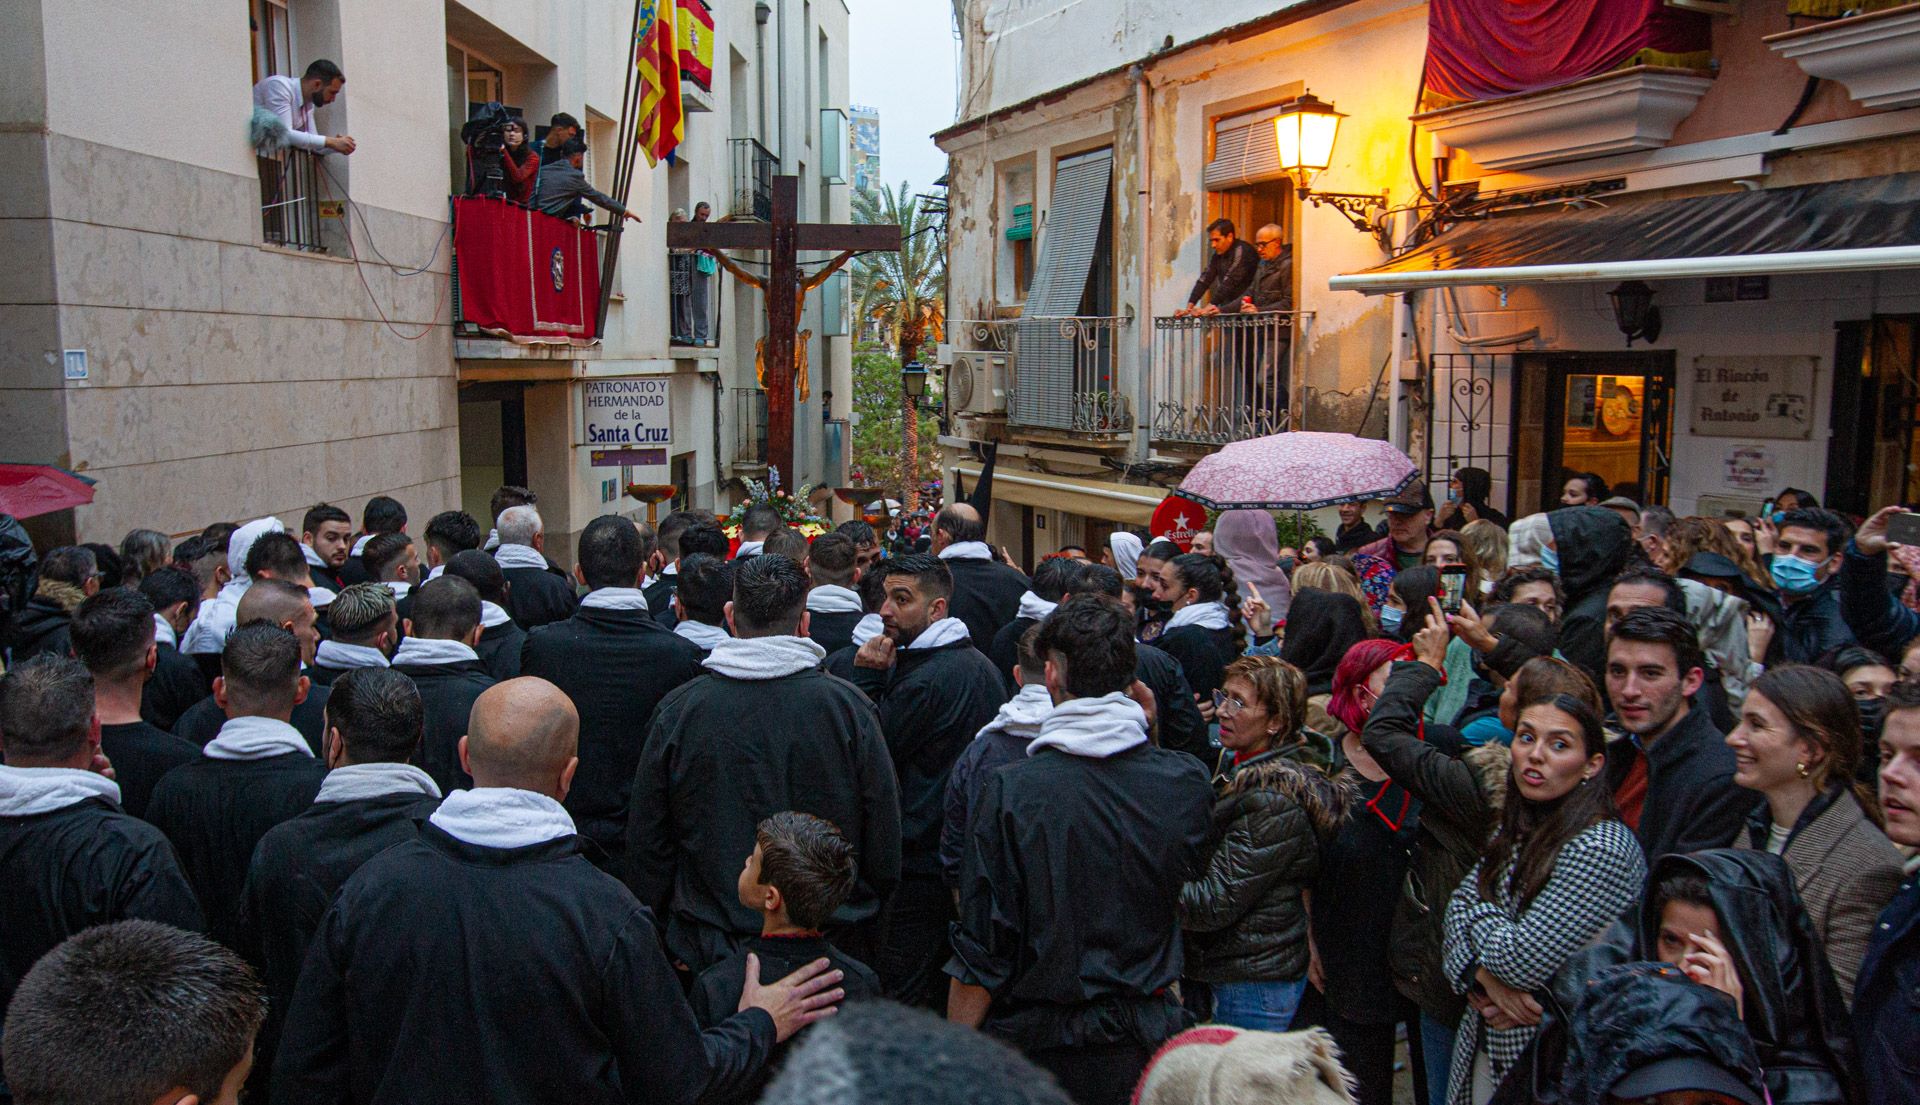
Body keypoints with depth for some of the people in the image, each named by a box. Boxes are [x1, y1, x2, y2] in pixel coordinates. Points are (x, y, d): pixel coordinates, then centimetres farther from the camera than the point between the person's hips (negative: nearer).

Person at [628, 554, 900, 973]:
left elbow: (645, 847, -1)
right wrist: (857, 923, 12)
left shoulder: (676, 711, -9)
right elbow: (885, 849, -3)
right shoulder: (850, 706, -10)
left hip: (708, 955, 0)